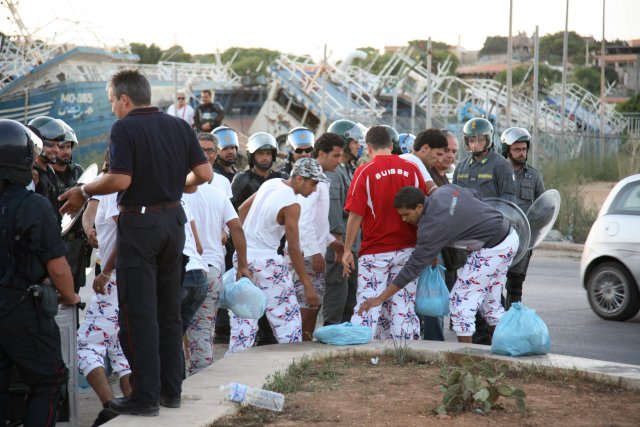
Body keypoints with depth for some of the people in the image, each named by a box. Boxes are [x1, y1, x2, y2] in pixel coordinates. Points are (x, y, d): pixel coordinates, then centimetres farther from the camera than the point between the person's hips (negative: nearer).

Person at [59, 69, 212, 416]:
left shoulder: (124, 129, -11)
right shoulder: (179, 126, 7)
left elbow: (120, 180, -20)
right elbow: (204, 173, 5)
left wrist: (84, 192, -6)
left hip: (138, 222, -7)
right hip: (173, 220, 7)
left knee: (138, 312, -3)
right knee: (169, 309, 14)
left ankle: (145, 396, -3)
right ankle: (171, 389, 19)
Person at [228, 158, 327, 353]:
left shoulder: (270, 183, 6)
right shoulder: (291, 205, -16)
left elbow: (242, 209, 17)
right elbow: (293, 248, -17)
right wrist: (307, 285, -13)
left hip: (243, 255, 8)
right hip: (266, 261, -8)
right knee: (286, 313, 2)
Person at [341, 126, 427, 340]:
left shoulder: (365, 172, -7)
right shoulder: (412, 169, 2)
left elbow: (356, 215, -9)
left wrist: (347, 250, -1)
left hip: (375, 252, -3)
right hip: (406, 249, 3)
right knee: (404, 305, 7)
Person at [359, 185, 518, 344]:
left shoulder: (432, 226, -21)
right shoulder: (445, 189, 0)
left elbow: (413, 267, -19)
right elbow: (474, 196, 17)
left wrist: (380, 299, -16)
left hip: (493, 248, -9)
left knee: (460, 301, -2)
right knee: (491, 302, 19)